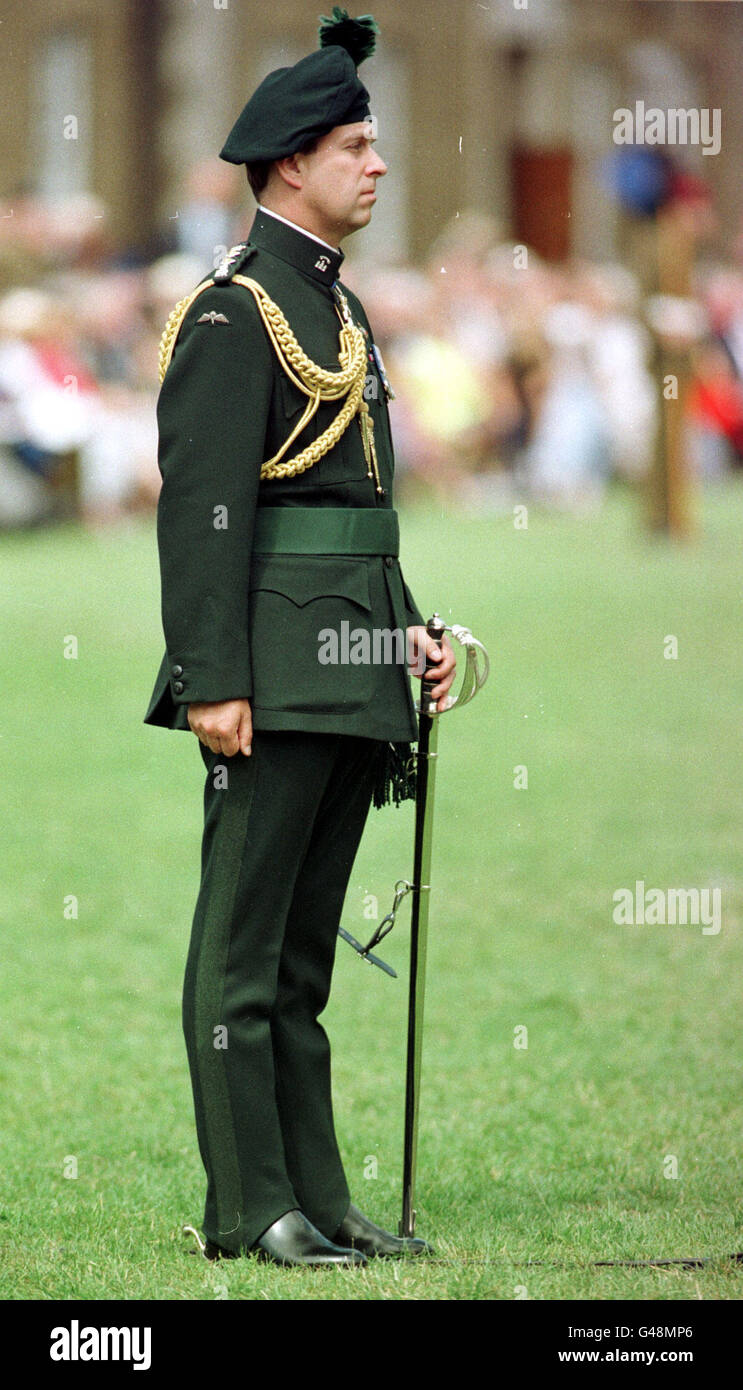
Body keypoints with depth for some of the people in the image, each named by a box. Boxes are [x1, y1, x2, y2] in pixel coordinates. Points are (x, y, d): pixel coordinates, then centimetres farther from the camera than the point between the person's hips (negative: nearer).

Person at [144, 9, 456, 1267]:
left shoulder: (336, 305, 19)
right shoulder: (232, 312, -10)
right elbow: (202, 506, -15)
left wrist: (406, 631, 15)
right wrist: (213, 683, -20)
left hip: (349, 676, 9)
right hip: (275, 676, -9)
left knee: (304, 945, 11)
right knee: (247, 939, -5)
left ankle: (314, 1199, 13)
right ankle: (249, 1209, -4)